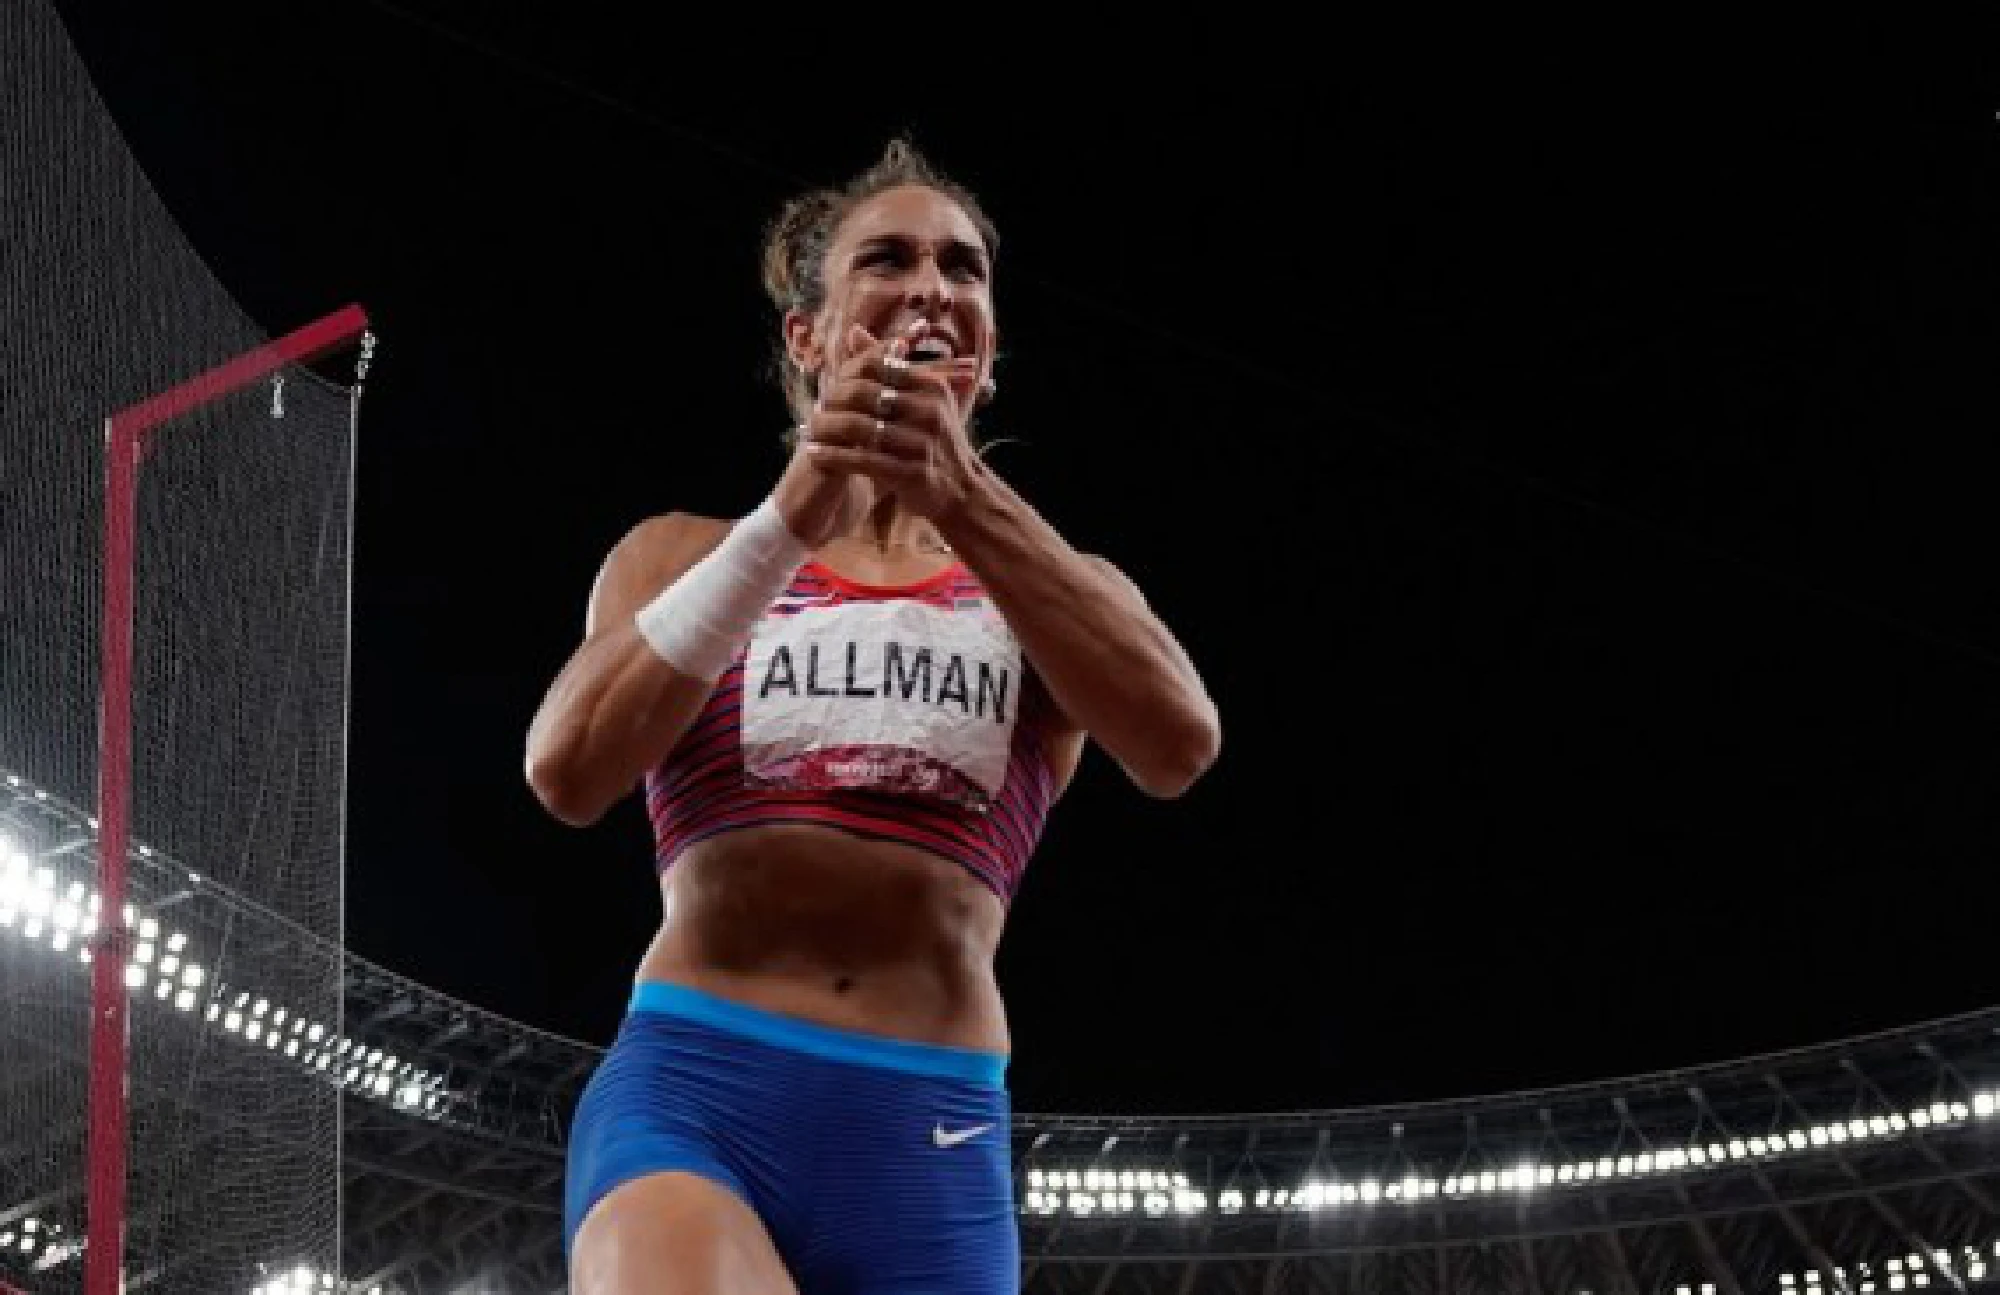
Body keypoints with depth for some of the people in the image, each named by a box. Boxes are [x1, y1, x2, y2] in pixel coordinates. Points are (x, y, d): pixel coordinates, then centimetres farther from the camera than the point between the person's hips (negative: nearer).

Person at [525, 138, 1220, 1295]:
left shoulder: (1053, 591, 16)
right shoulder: (684, 554, 15)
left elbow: (1179, 745, -7)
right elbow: (568, 773, -5)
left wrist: (964, 498, -19)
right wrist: (791, 519, -14)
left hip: (932, 1142, 3)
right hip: (690, 1094, -2)